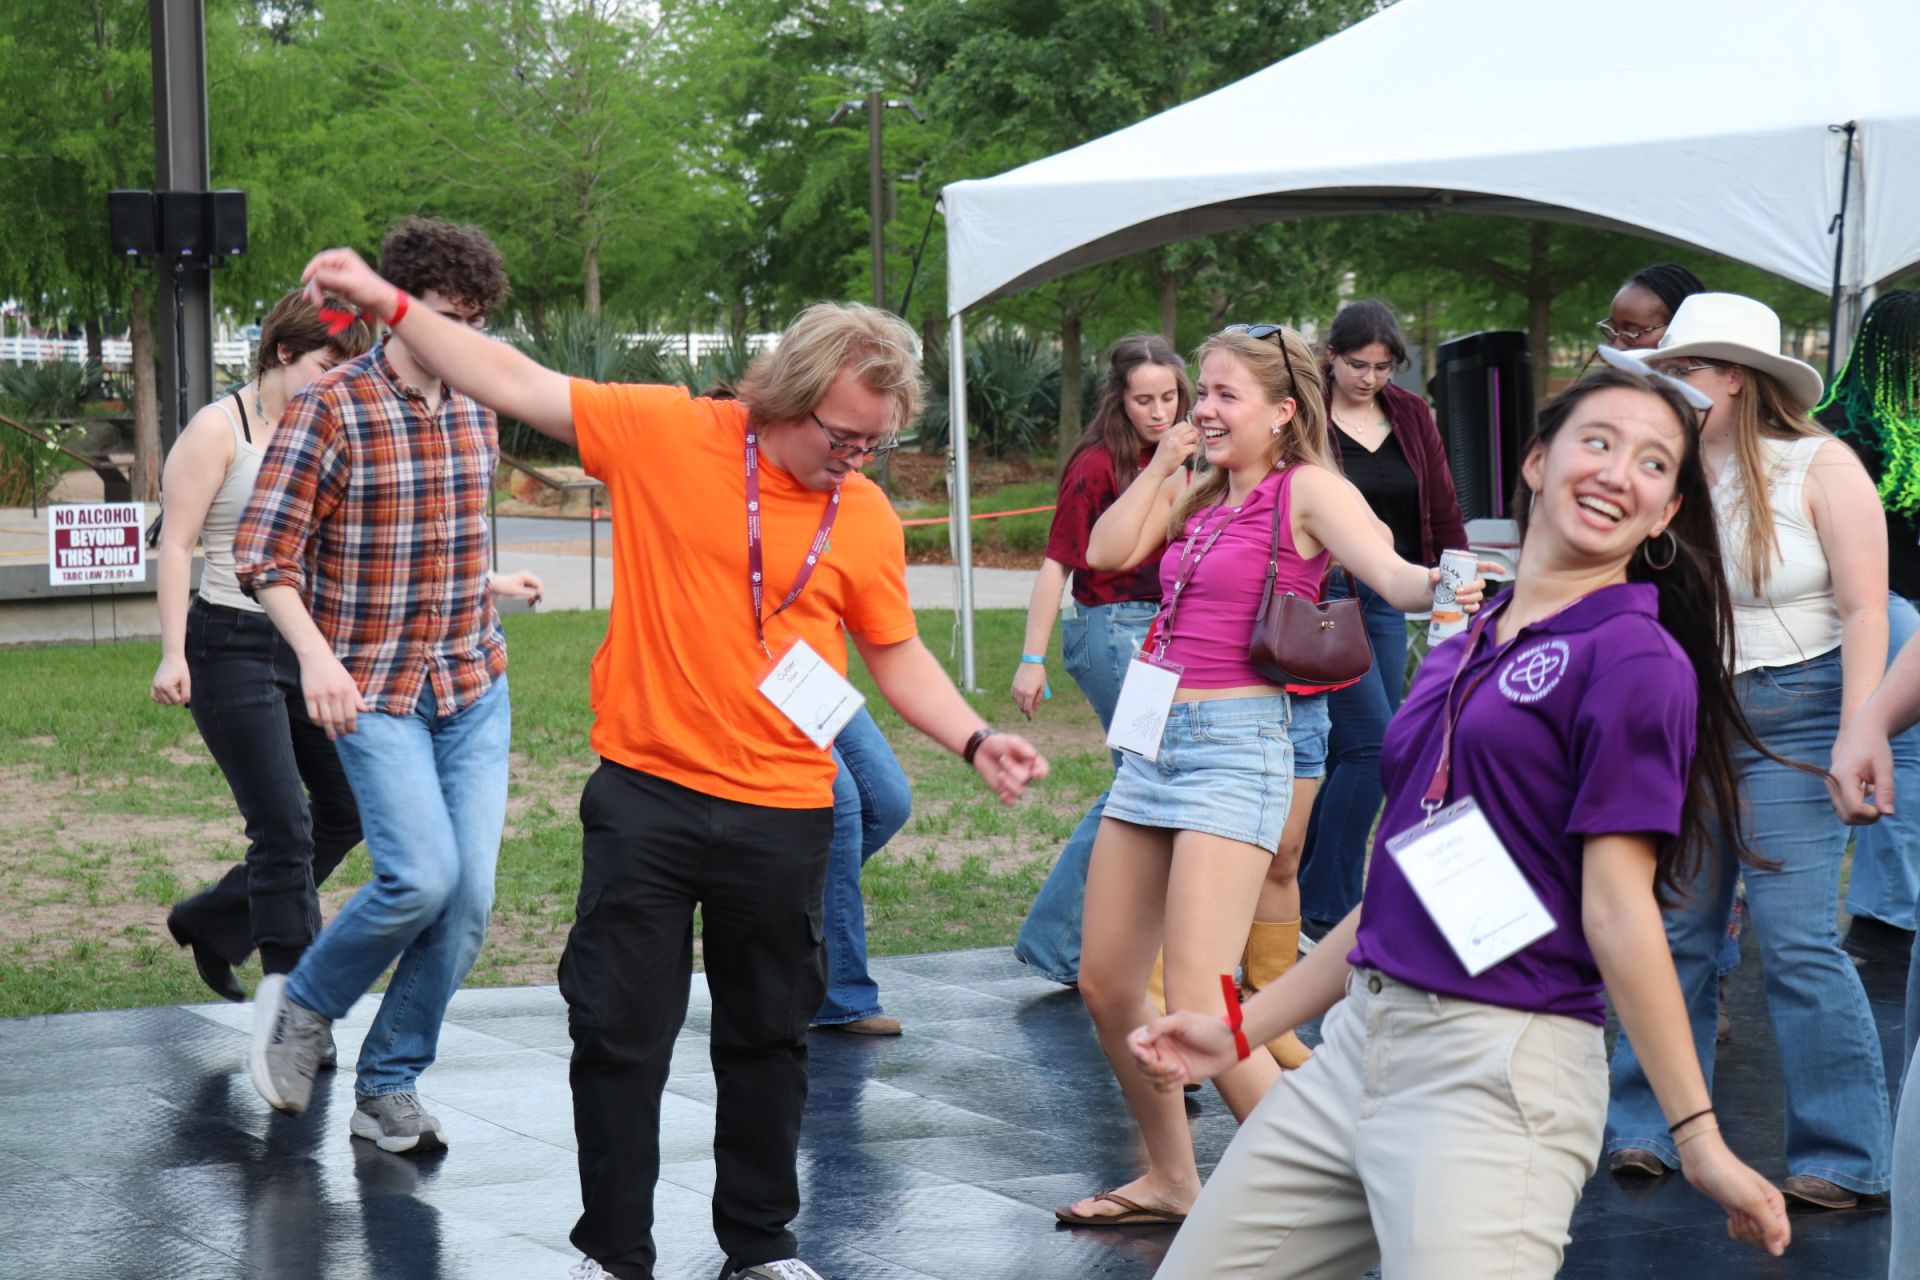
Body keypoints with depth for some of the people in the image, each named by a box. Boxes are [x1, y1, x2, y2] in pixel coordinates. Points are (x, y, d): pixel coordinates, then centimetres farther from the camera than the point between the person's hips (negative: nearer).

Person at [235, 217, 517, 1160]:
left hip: (474, 685, 6)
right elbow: (263, 555, -14)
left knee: (470, 895, -2)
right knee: (421, 875, -19)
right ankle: (302, 1003, 9)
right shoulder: (331, 409, -11)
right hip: (373, 690, -6)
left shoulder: (476, 411, 8)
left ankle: (389, 1086, 12)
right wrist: (315, 655, -26)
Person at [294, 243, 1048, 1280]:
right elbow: (519, 386, -1)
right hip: (646, 797, -2)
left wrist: (975, 742, -3)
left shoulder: (866, 517, 1)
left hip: (783, 815, 2)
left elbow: (896, 654, 11)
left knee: (768, 1037, 12)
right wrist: (391, 306, -4)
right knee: (621, 1034, 3)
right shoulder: (666, 434, -6)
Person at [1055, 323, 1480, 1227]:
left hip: (1237, 746, -8)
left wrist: (1437, 586, -46)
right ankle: (1171, 1180, 28)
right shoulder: (1198, 496, 14)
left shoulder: (1307, 488, -8)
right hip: (1155, 742, 8)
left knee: (1193, 1004, -16)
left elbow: (1388, 570, -24)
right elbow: (1107, 552, 6)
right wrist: (1165, 460, 4)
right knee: (1105, 984, 12)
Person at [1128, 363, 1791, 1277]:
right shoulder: (1463, 650, 16)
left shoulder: (1636, 659, -7)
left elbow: (1616, 910, -11)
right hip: (1360, 1041, 8)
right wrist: (1243, 1031, 21)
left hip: (1500, 1067, -8)